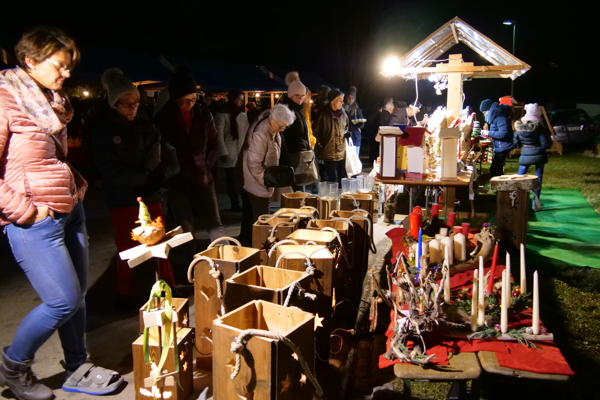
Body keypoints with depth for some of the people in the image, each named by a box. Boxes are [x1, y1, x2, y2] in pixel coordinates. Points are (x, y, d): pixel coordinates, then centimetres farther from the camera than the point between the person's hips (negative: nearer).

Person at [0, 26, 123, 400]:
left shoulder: (54, 102, 12)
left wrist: (78, 185, 11)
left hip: (71, 211, 8)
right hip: (35, 222, -8)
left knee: (78, 294, 12)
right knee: (64, 301, -4)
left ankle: (77, 368, 29)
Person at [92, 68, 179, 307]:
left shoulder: (146, 125, 3)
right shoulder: (103, 130, -6)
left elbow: (169, 161, 0)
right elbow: (111, 171, -14)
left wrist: (159, 175, -21)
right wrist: (146, 177, -19)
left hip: (151, 195, 2)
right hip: (122, 199, -2)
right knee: (126, 249, 7)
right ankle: (124, 295, 24)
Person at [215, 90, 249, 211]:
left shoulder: (243, 115, 13)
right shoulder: (221, 115, -4)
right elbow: (219, 135, -8)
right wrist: (223, 152, -14)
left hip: (242, 153, 4)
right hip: (230, 155, -4)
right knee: (232, 180, 0)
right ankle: (235, 204, 11)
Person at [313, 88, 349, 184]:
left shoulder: (343, 114, 10)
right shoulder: (323, 115, -8)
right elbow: (315, 133, -3)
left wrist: (346, 133, 5)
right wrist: (320, 146, -8)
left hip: (342, 154, 6)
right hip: (327, 155, -6)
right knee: (329, 183, -1)